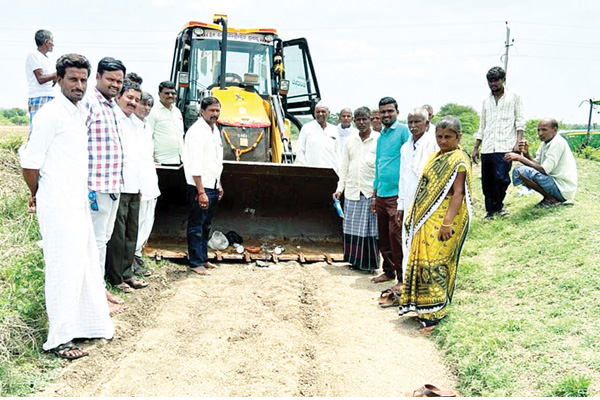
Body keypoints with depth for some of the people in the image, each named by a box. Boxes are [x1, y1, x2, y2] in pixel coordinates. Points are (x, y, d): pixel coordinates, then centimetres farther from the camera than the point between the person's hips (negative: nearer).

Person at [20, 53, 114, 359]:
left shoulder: (79, 113, 15)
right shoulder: (51, 114, -12)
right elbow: (30, 161, -12)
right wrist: (38, 195, 2)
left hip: (79, 203, 8)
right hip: (58, 206, -8)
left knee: (86, 264, 14)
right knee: (64, 268, -5)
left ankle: (90, 322, 28)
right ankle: (59, 339, 3)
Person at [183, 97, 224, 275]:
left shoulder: (215, 130, 14)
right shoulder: (196, 131, -14)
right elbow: (195, 164, -20)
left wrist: (219, 185, 20)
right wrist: (201, 191, -23)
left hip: (212, 186, 9)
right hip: (200, 187, -9)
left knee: (206, 225, 16)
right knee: (196, 225, -2)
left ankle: (203, 258, 25)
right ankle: (196, 263, 5)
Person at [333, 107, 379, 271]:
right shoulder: (351, 140, 12)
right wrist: (340, 188, 12)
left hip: (371, 192, -4)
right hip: (352, 190, 4)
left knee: (370, 228, 0)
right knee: (352, 227, 7)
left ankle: (370, 263, 11)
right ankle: (355, 260, 19)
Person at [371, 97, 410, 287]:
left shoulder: (403, 131, -6)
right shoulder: (381, 136, 19)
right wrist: (374, 195, 23)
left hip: (397, 193, -8)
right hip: (382, 193, 8)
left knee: (396, 235, -7)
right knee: (383, 235, 12)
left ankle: (403, 277, 1)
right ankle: (388, 271, 25)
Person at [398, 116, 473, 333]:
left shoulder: (459, 161, -11)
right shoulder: (435, 157, 16)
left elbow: (458, 193, -18)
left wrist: (448, 222, -25)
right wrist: (415, 214, 19)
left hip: (442, 220, -9)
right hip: (426, 219, 9)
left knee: (434, 264, -8)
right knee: (421, 259, 11)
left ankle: (434, 313, 0)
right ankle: (423, 307, 23)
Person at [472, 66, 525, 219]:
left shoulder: (514, 97, 8)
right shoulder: (486, 101, 19)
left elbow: (520, 122, 3)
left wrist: (518, 143, -9)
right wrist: (476, 147, 16)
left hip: (505, 146, -4)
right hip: (487, 148, 4)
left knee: (501, 177, -15)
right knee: (487, 181, 1)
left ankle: (498, 205, 6)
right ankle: (491, 210, 12)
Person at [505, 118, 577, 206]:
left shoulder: (558, 143, -16)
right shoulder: (544, 143, 12)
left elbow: (544, 170, -23)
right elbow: (536, 164, 5)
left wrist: (521, 158, -21)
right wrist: (526, 154, -13)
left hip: (563, 189, -10)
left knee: (522, 171, -22)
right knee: (517, 171, 9)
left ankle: (552, 199, -8)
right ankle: (550, 197, 8)